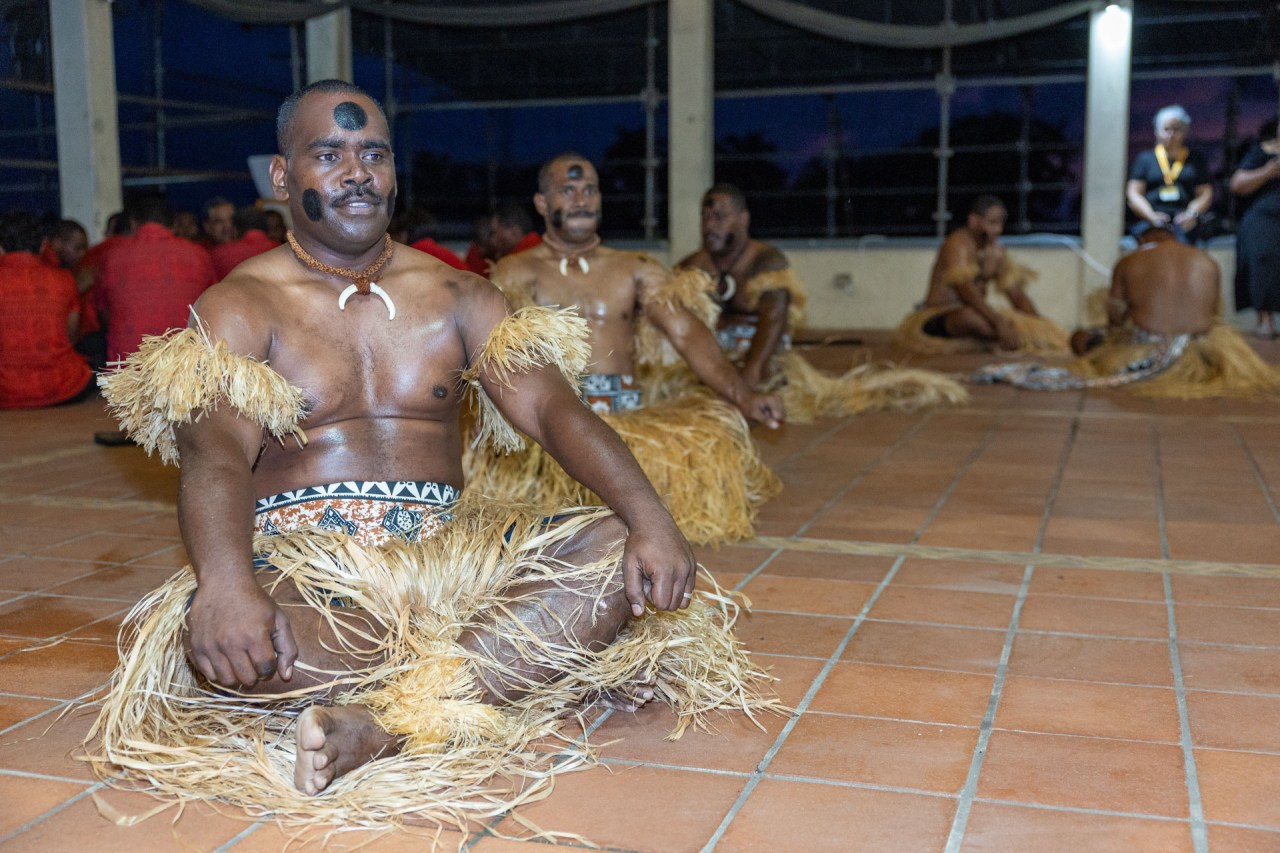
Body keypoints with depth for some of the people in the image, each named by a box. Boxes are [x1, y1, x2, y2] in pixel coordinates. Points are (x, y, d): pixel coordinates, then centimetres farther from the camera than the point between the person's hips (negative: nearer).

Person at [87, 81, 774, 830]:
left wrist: (651, 521, -19)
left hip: (446, 546, 3)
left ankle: (382, 721, -32)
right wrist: (226, 586, -38)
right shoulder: (240, 309, 2)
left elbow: (554, 410, -1)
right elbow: (216, 455, -16)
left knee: (615, 549, -22)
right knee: (210, 637, -36)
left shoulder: (456, 296, 12)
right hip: (297, 562, -3)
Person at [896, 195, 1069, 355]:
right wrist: (999, 323, -38)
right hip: (937, 318, -8)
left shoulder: (996, 249, 8)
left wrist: (1041, 324, -8)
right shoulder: (958, 243, -15)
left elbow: (1016, 294, 7)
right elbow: (966, 291, -29)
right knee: (969, 317, -41)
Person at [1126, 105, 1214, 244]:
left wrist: (1192, 214, -7)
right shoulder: (1144, 158, 20)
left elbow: (1206, 193, 15)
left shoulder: (1195, 160, 23)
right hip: (1149, 221, -1)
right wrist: (1152, 216, -8)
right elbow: (1133, 193, 10)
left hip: (1184, 221, 1)